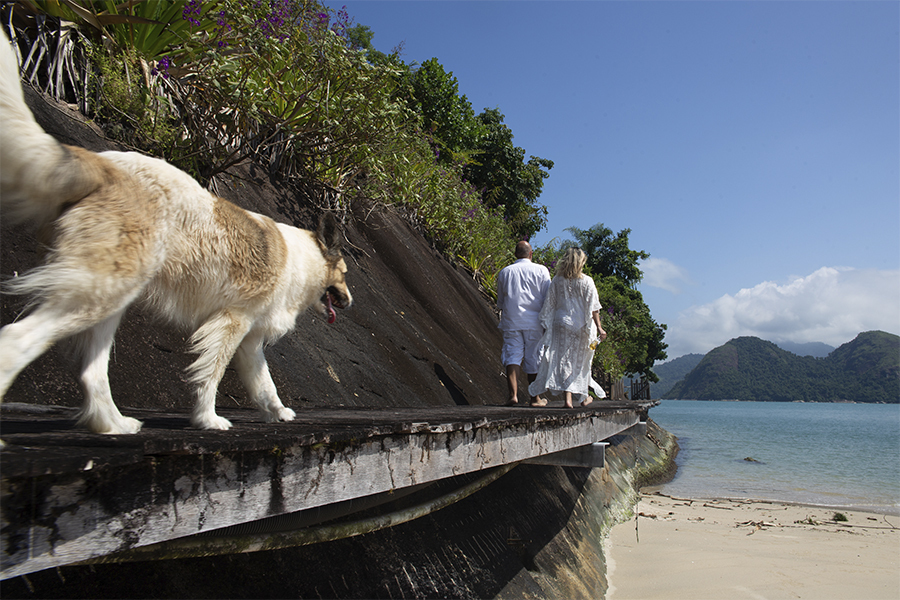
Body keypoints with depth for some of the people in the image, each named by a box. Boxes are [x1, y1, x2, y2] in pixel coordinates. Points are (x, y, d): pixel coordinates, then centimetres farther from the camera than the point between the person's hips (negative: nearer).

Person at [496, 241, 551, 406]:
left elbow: (500, 301, 17)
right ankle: (535, 398, 15)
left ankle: (513, 394, -16)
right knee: (533, 358, 6)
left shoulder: (504, 272, 10)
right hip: (534, 321, -1)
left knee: (513, 356, 0)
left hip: (511, 322, 1)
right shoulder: (541, 270, 3)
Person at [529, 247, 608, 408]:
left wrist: (546, 326, 9)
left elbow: (549, 305, 3)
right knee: (580, 361, 12)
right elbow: (593, 307, -7)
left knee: (563, 359, 2)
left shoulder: (556, 281, 1)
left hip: (561, 324, 1)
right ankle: (583, 397, 24)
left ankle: (568, 397, -7)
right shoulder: (587, 282, -5)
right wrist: (599, 327, -5)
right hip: (581, 326, -1)